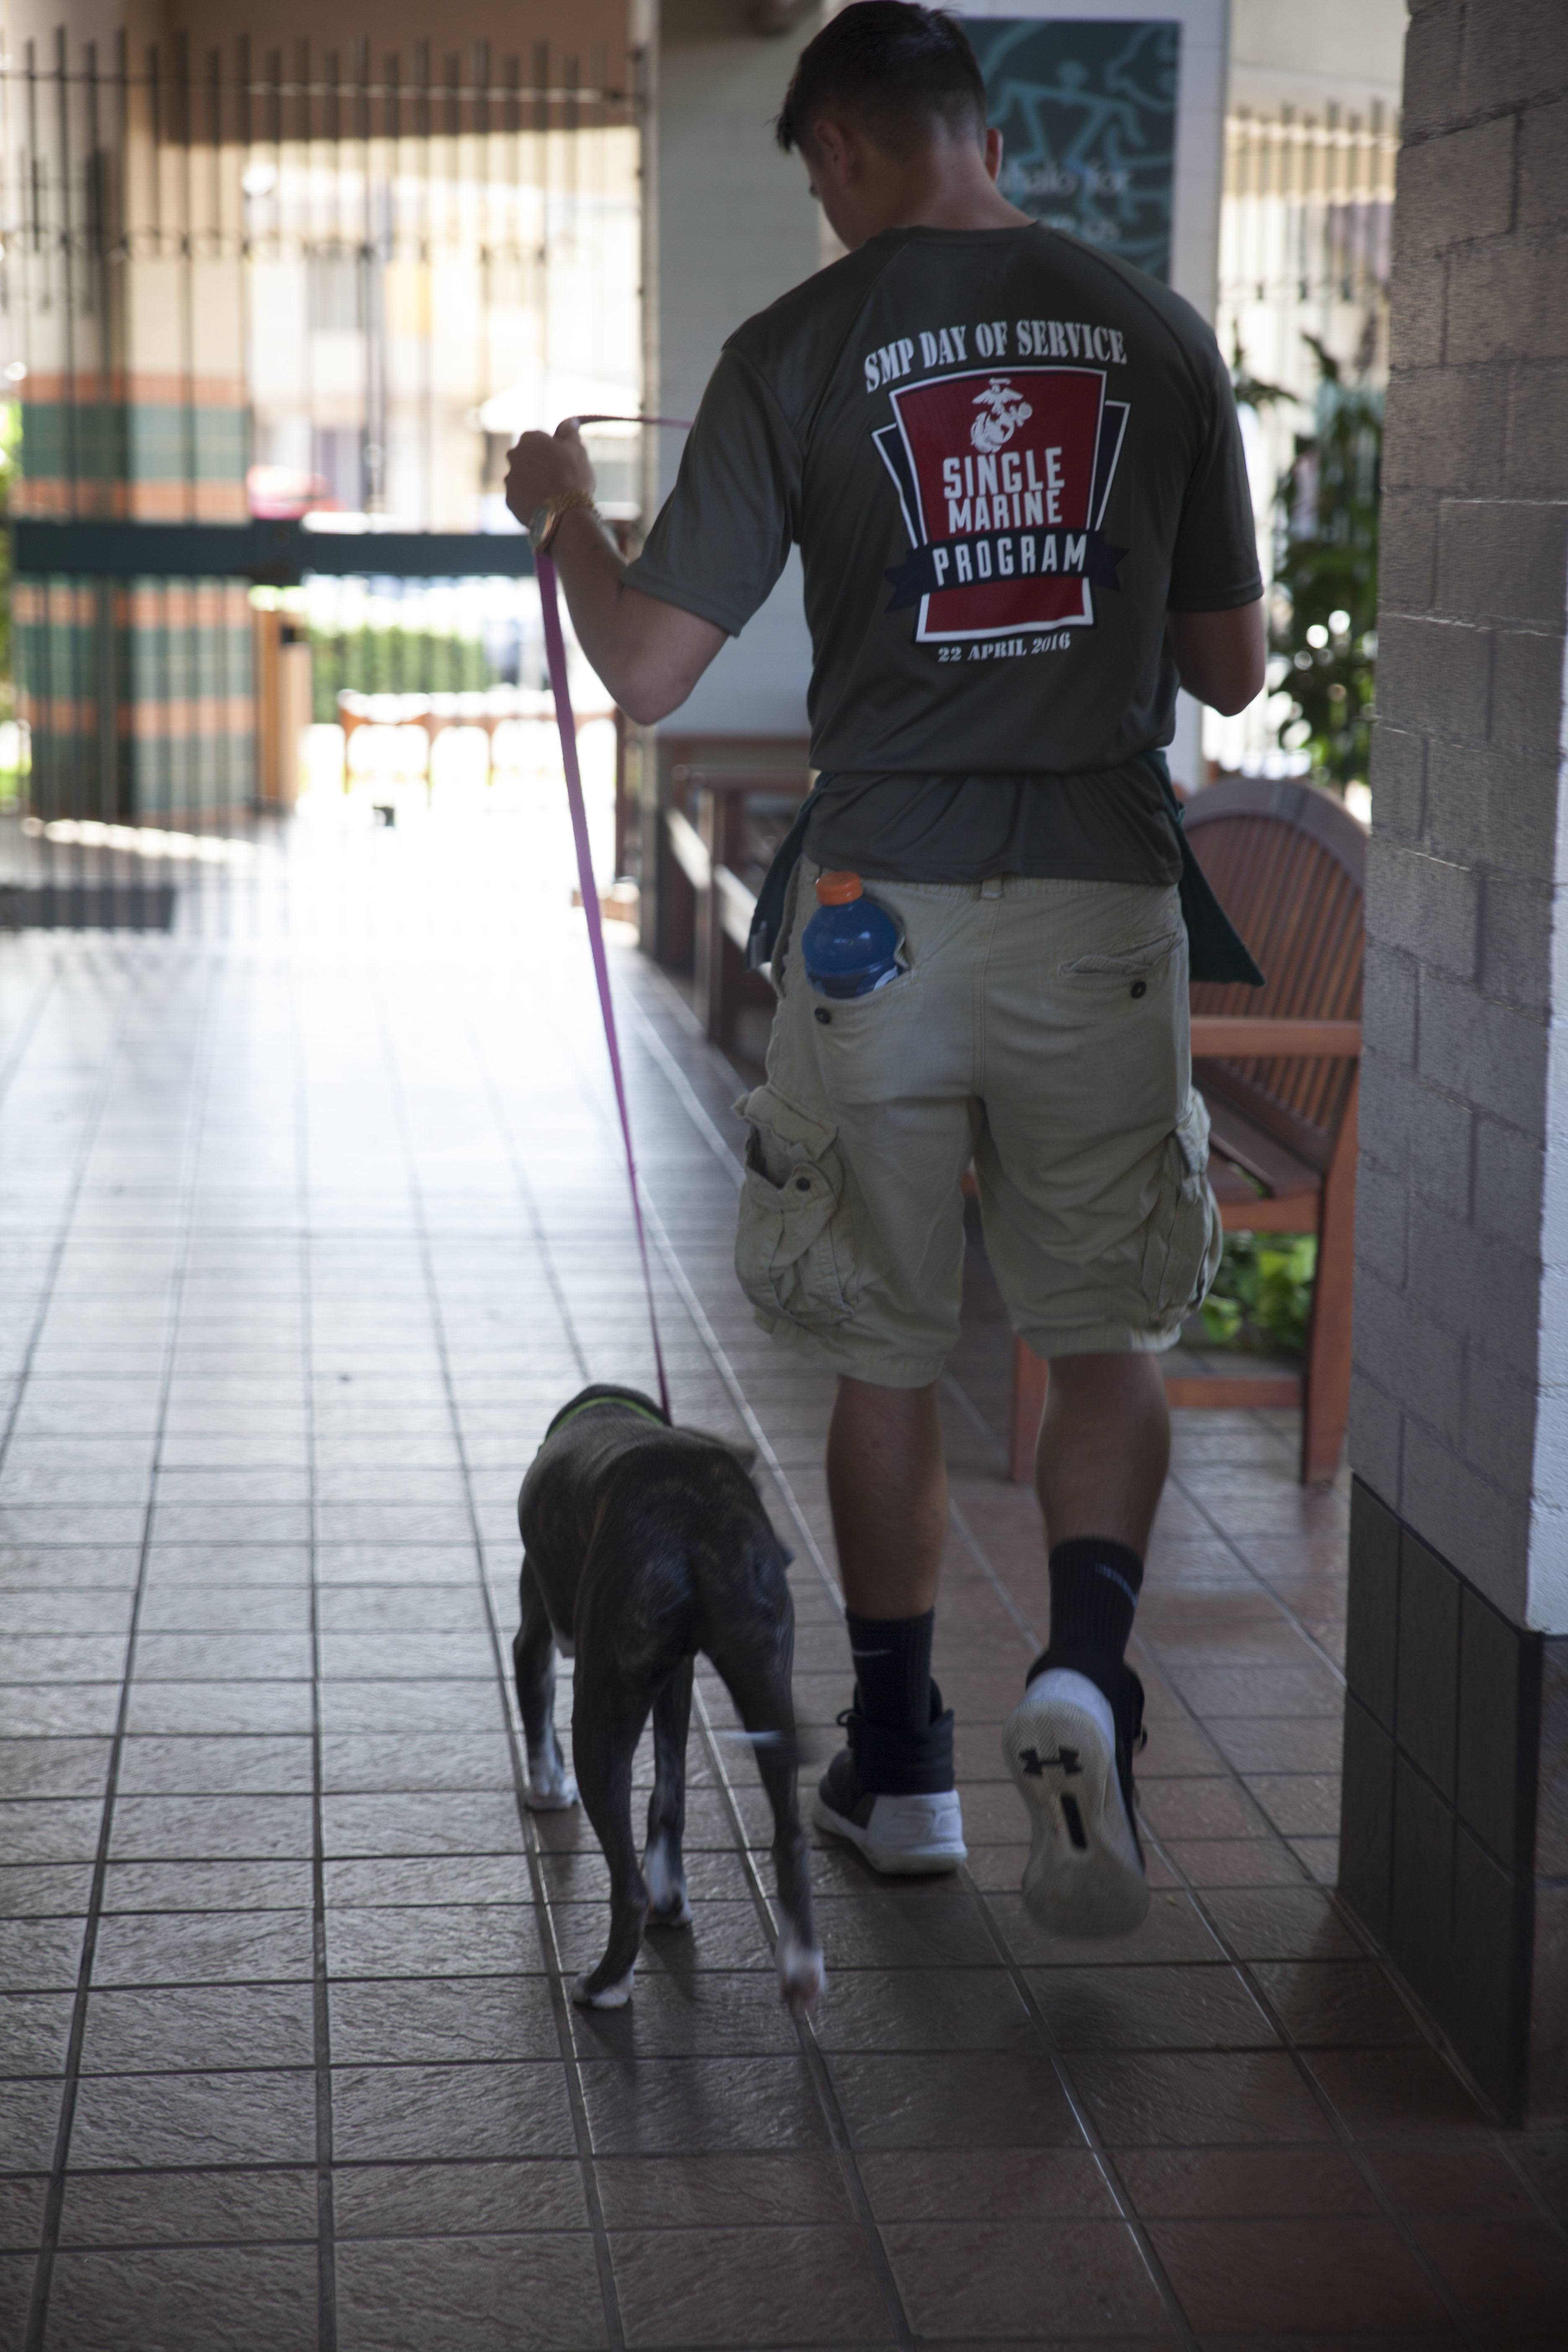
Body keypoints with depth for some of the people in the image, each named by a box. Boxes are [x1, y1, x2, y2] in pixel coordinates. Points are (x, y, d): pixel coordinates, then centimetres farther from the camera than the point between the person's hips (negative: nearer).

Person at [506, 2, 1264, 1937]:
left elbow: (649, 671, -5)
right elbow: (1232, 671, 8)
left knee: (884, 1356, 13)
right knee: (1108, 1335, 13)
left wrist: (562, 519, 14)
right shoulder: (1156, 336, 3)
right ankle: (1085, 1671, -11)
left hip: (880, 918, -1)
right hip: (1102, 911, 1)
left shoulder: (800, 350, -5)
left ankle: (898, 1765, 23)